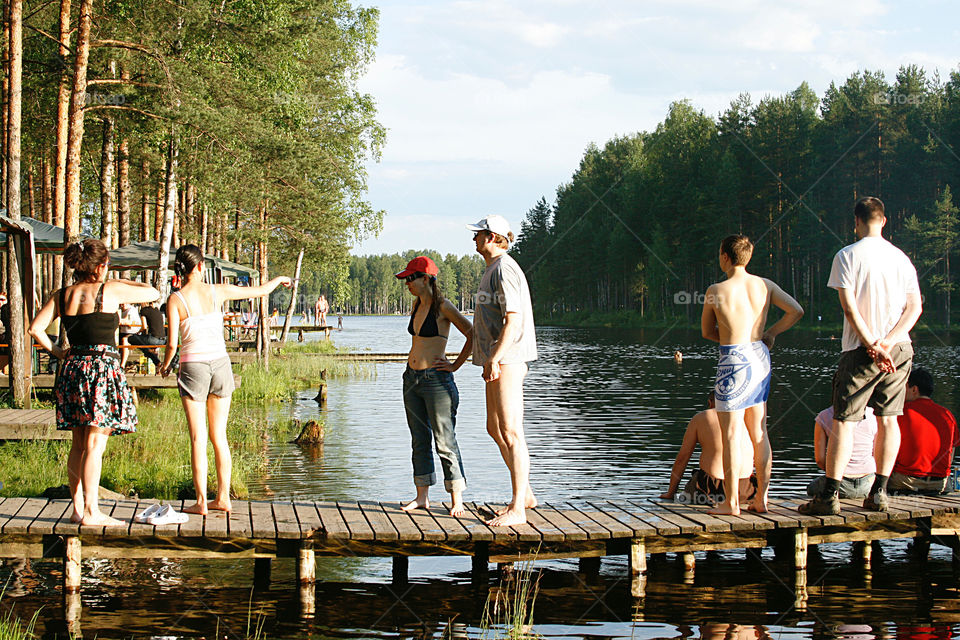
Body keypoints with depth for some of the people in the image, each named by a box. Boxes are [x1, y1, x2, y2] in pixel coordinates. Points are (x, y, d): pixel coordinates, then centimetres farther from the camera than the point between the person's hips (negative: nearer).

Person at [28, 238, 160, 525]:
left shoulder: (61, 296, 7)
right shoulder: (110, 290, -7)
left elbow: (36, 329, 1)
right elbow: (153, 293, 1)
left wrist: (58, 353, 9)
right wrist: (123, 283, 15)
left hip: (73, 368, 6)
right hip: (103, 367, -6)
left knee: (78, 445, 12)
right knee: (95, 444, -6)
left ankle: (78, 508, 15)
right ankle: (91, 512, -7)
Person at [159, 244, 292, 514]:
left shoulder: (176, 300, -8)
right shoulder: (218, 292, -1)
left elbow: (172, 343, -10)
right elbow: (260, 291, 11)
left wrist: (165, 365, 11)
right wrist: (279, 279, 31)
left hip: (193, 367, -3)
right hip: (220, 364, 3)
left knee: (198, 438, 2)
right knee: (219, 435, 11)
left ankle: (201, 501, 2)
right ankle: (223, 498, 14)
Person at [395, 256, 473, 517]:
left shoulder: (442, 307, -11)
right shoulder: (417, 305, 12)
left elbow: (473, 335, -13)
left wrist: (455, 365, -10)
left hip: (436, 378, -8)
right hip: (412, 378, 8)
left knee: (444, 441, -5)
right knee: (419, 440, 11)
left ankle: (457, 499, 0)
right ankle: (422, 497, 16)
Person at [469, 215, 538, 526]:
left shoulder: (504, 269, -13)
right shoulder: (492, 269, 20)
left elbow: (514, 320, -21)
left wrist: (495, 358, -27)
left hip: (508, 360, -11)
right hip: (497, 359, 11)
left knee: (510, 433, -11)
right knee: (495, 429, 16)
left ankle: (517, 509, -11)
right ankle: (525, 493, 25)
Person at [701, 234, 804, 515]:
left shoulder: (715, 292, -9)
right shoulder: (764, 285, 2)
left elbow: (706, 331, 3)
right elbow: (796, 311, 1)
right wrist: (770, 333, 10)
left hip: (734, 360, -5)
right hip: (760, 357, 5)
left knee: (731, 434, 0)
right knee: (759, 432, 13)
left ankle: (731, 502, 3)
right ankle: (761, 498, 15)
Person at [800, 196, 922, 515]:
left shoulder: (847, 255, -5)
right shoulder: (901, 257, 8)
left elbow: (850, 308, -13)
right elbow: (915, 307, 1)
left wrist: (872, 346, -12)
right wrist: (887, 343, -9)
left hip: (861, 350, -4)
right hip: (899, 349, 4)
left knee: (843, 420, -3)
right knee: (888, 418, 10)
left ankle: (830, 495, -6)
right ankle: (879, 493, 10)